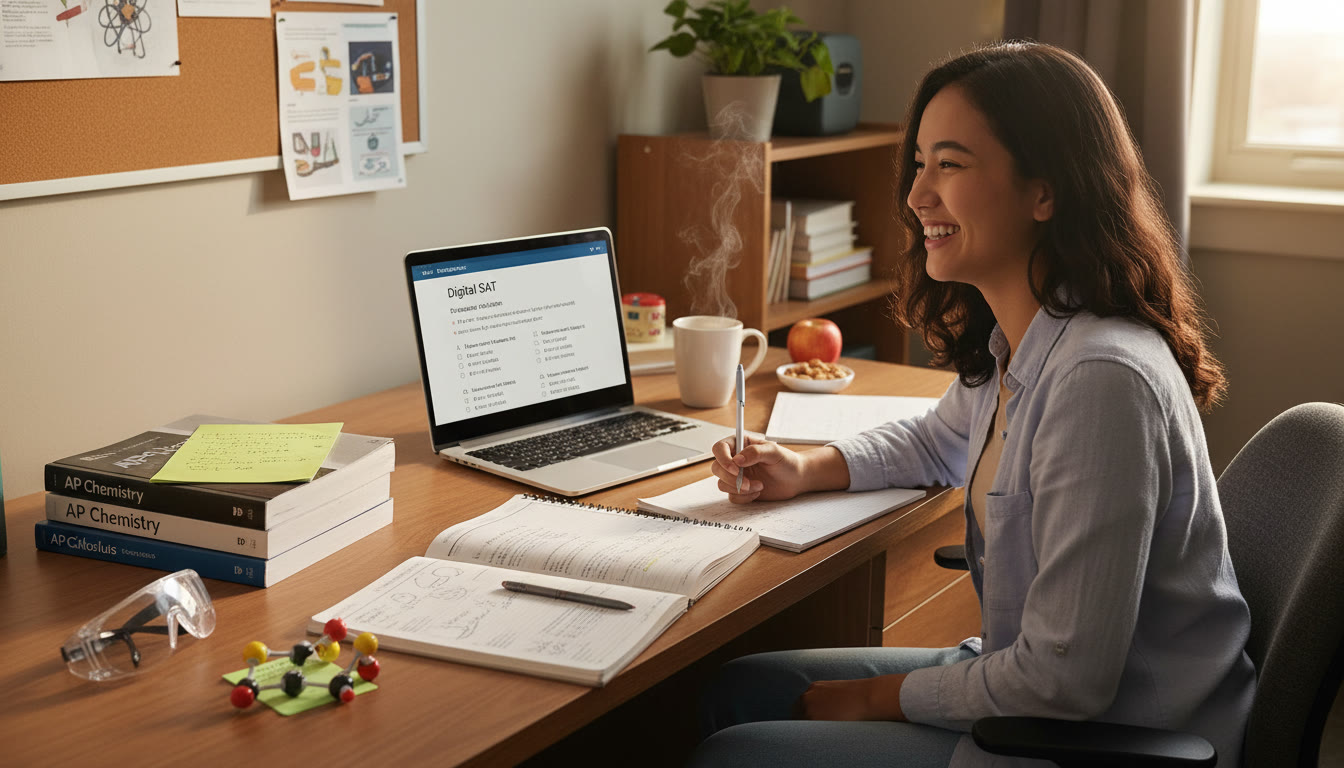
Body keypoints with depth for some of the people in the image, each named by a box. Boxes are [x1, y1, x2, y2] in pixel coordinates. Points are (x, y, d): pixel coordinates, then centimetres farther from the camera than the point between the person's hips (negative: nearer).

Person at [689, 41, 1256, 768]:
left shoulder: (1103, 380, -30)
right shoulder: (1011, 344, 1)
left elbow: (1064, 683, -28)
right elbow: (938, 439, 26)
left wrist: (879, 697, -12)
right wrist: (806, 468, 8)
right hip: (1031, 685, 9)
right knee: (730, 690, 12)